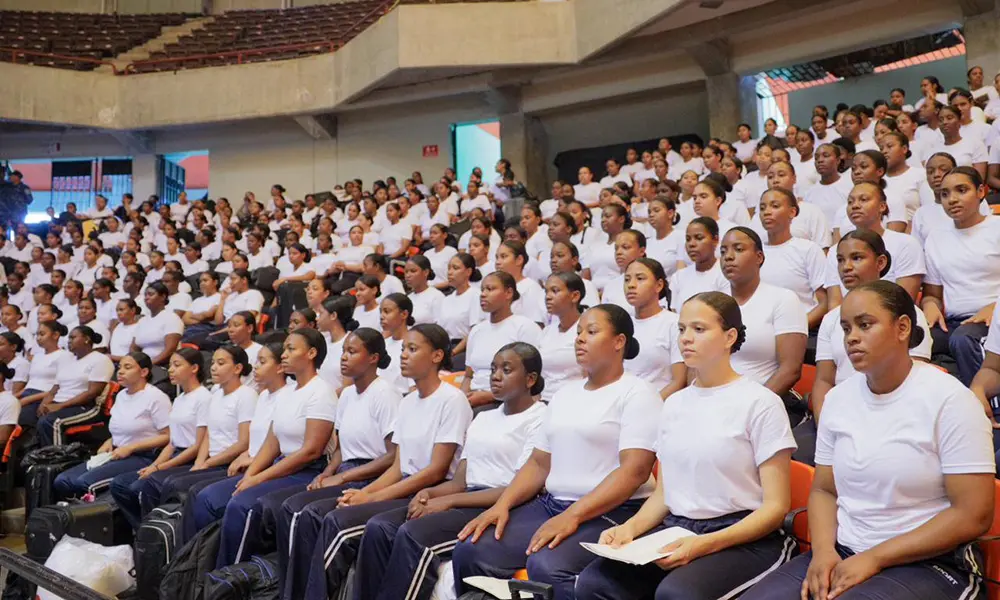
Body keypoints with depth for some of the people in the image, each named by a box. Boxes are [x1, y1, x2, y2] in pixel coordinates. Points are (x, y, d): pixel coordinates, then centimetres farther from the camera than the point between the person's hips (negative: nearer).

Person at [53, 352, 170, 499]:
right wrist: (109, 443, 7)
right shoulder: (121, 395, 19)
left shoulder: (156, 397, -9)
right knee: (61, 481, -8)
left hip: (142, 458, -9)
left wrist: (130, 448, -16)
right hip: (117, 455, 9)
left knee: (84, 482, -26)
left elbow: (168, 436, -15)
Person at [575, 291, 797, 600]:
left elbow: (776, 505, -8)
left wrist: (705, 544, -21)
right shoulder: (673, 404, 13)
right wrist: (631, 526, -5)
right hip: (675, 530, 5)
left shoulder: (760, 403, -5)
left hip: (744, 539, -5)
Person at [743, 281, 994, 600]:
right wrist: (823, 550, -9)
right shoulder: (837, 398, 6)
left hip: (927, 564, -4)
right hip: (842, 554, 4)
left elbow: (973, 515, -12)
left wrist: (874, 559, -15)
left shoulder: (948, 399, -9)